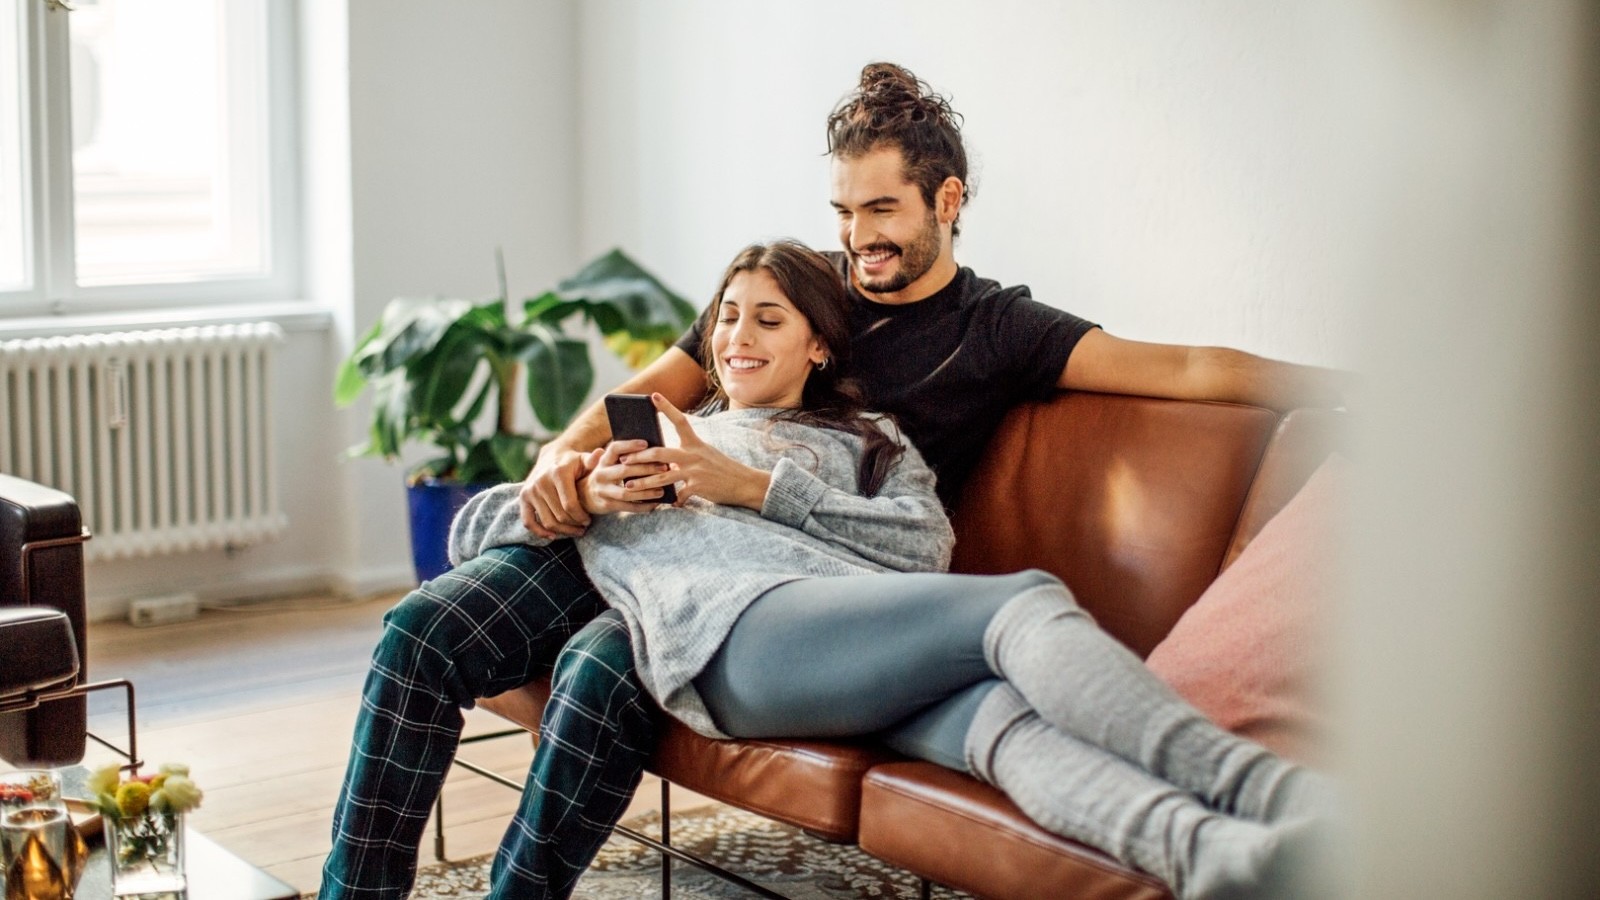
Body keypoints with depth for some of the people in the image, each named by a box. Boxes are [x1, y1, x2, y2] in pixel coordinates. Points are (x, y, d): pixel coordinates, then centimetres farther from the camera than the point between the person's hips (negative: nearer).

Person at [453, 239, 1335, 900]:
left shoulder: (864, 441, 35)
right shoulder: (645, 443, 35)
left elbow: (926, 544, 11)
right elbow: (471, 529, 30)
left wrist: (754, 486, 6)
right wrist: (585, 497, 9)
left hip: (861, 626, 3)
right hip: (736, 633, -3)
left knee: (997, 712, -36)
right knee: (1028, 600, -29)